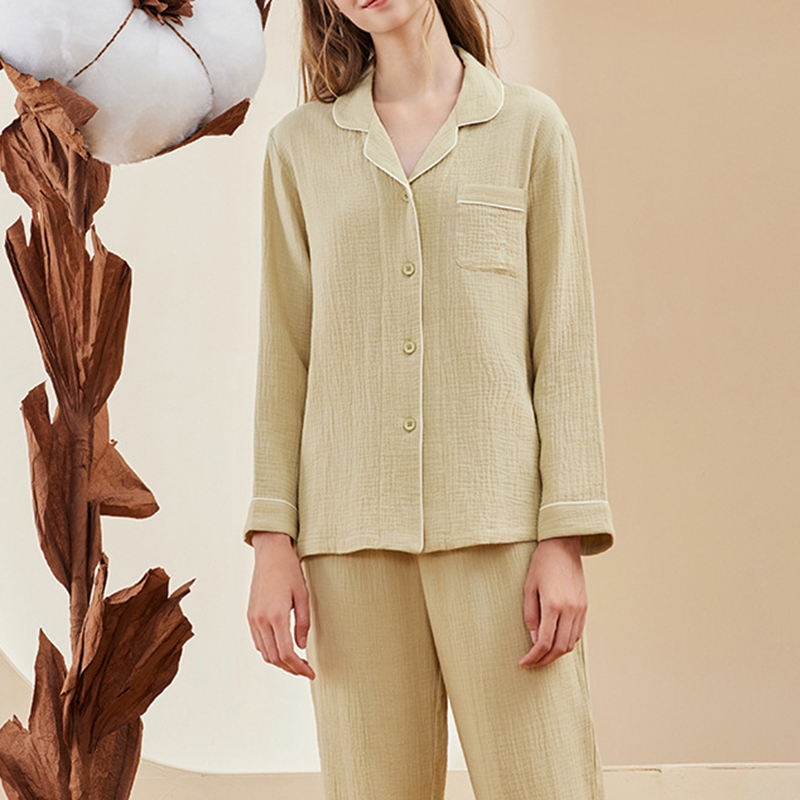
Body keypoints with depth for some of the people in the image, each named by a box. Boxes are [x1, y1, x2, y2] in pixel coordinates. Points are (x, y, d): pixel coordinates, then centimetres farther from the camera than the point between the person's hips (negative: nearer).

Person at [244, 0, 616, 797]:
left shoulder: (530, 125, 6)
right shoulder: (300, 145, 11)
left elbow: (563, 342, 2)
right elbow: (285, 350, 9)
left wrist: (566, 540, -6)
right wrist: (272, 541, 0)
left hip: (498, 522, -1)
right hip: (354, 535, 2)